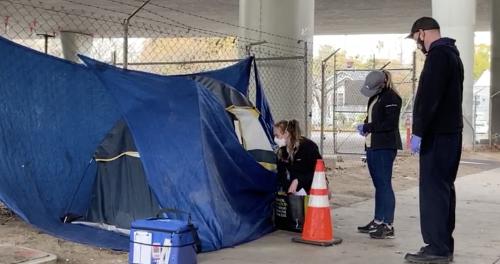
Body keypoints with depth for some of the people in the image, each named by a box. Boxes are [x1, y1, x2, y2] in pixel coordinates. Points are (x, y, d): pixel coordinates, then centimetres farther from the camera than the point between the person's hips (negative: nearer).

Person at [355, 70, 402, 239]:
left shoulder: (391, 98, -11)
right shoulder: (374, 98, 18)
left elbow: (390, 123, -19)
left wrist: (367, 127, -12)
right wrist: (365, 127, 7)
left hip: (385, 147, -9)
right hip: (372, 146, 9)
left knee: (384, 184, -9)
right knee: (378, 185, 13)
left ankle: (388, 226, -6)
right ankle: (378, 221, 21)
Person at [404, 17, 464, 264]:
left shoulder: (437, 54, -13)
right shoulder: (452, 54, 19)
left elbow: (428, 96, -21)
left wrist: (418, 131, -19)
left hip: (437, 133, -10)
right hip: (451, 131, 10)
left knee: (433, 190, -8)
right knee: (444, 188, 12)